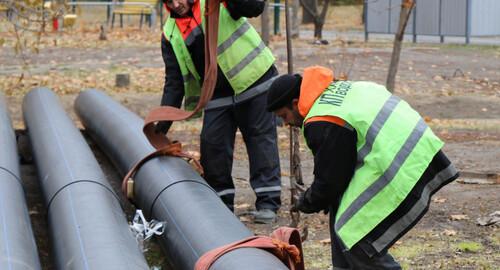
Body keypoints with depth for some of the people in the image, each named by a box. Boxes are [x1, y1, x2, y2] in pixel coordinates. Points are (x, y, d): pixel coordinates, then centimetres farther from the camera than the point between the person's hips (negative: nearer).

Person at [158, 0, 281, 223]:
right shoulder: (171, 35, 1)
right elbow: (174, 82, 2)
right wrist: (162, 126, -4)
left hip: (255, 78, -4)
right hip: (218, 94, 5)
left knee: (261, 139, -2)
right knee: (212, 142, -1)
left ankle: (268, 202, 3)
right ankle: (221, 202, 13)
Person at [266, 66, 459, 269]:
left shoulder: (322, 124, -16)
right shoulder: (336, 89, 15)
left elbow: (330, 180, -8)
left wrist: (307, 204, 12)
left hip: (402, 173, -11)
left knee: (355, 236, -7)